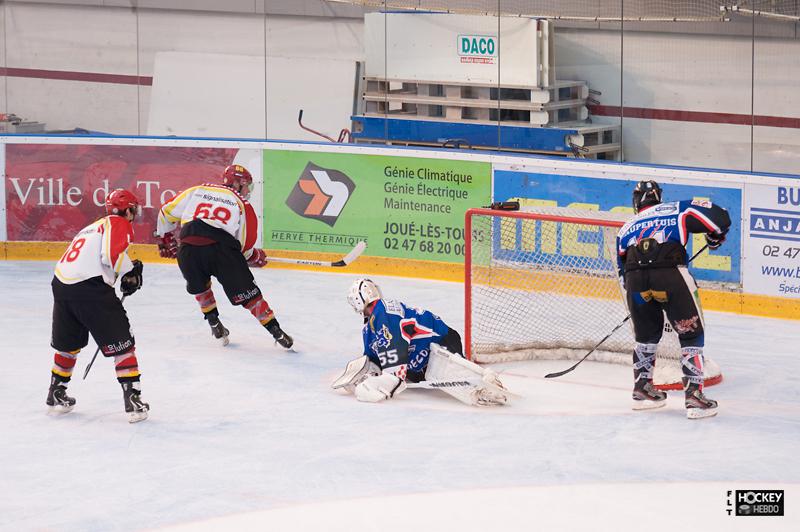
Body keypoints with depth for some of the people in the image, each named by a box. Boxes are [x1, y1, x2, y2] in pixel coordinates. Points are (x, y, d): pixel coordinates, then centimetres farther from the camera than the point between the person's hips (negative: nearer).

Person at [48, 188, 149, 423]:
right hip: (90, 287, -8)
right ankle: (133, 399, -5)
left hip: (61, 283, 8)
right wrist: (131, 274, 1)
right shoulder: (120, 224, 2)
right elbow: (113, 253, -13)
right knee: (122, 343, -1)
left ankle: (56, 394, 38)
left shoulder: (94, 226, 30)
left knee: (68, 342, 27)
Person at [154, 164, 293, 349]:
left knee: (199, 285, 32)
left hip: (188, 249, 2)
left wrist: (165, 239, 40)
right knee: (248, 293, 8)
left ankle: (214, 323, 30)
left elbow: (167, 211, 26)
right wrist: (255, 257, 34)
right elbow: (246, 245, 14)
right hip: (221, 248, -2)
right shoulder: (242, 204, 18)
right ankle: (276, 331, 10)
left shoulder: (196, 191, 25)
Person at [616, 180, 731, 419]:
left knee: (647, 334, 27)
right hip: (670, 273, -3)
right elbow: (719, 217, 14)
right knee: (691, 334, 9)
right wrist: (716, 236, 34)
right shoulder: (678, 210, 23)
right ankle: (694, 396, 1)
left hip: (635, 277, 3)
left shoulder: (626, 229, 32)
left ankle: (642, 390, 31)